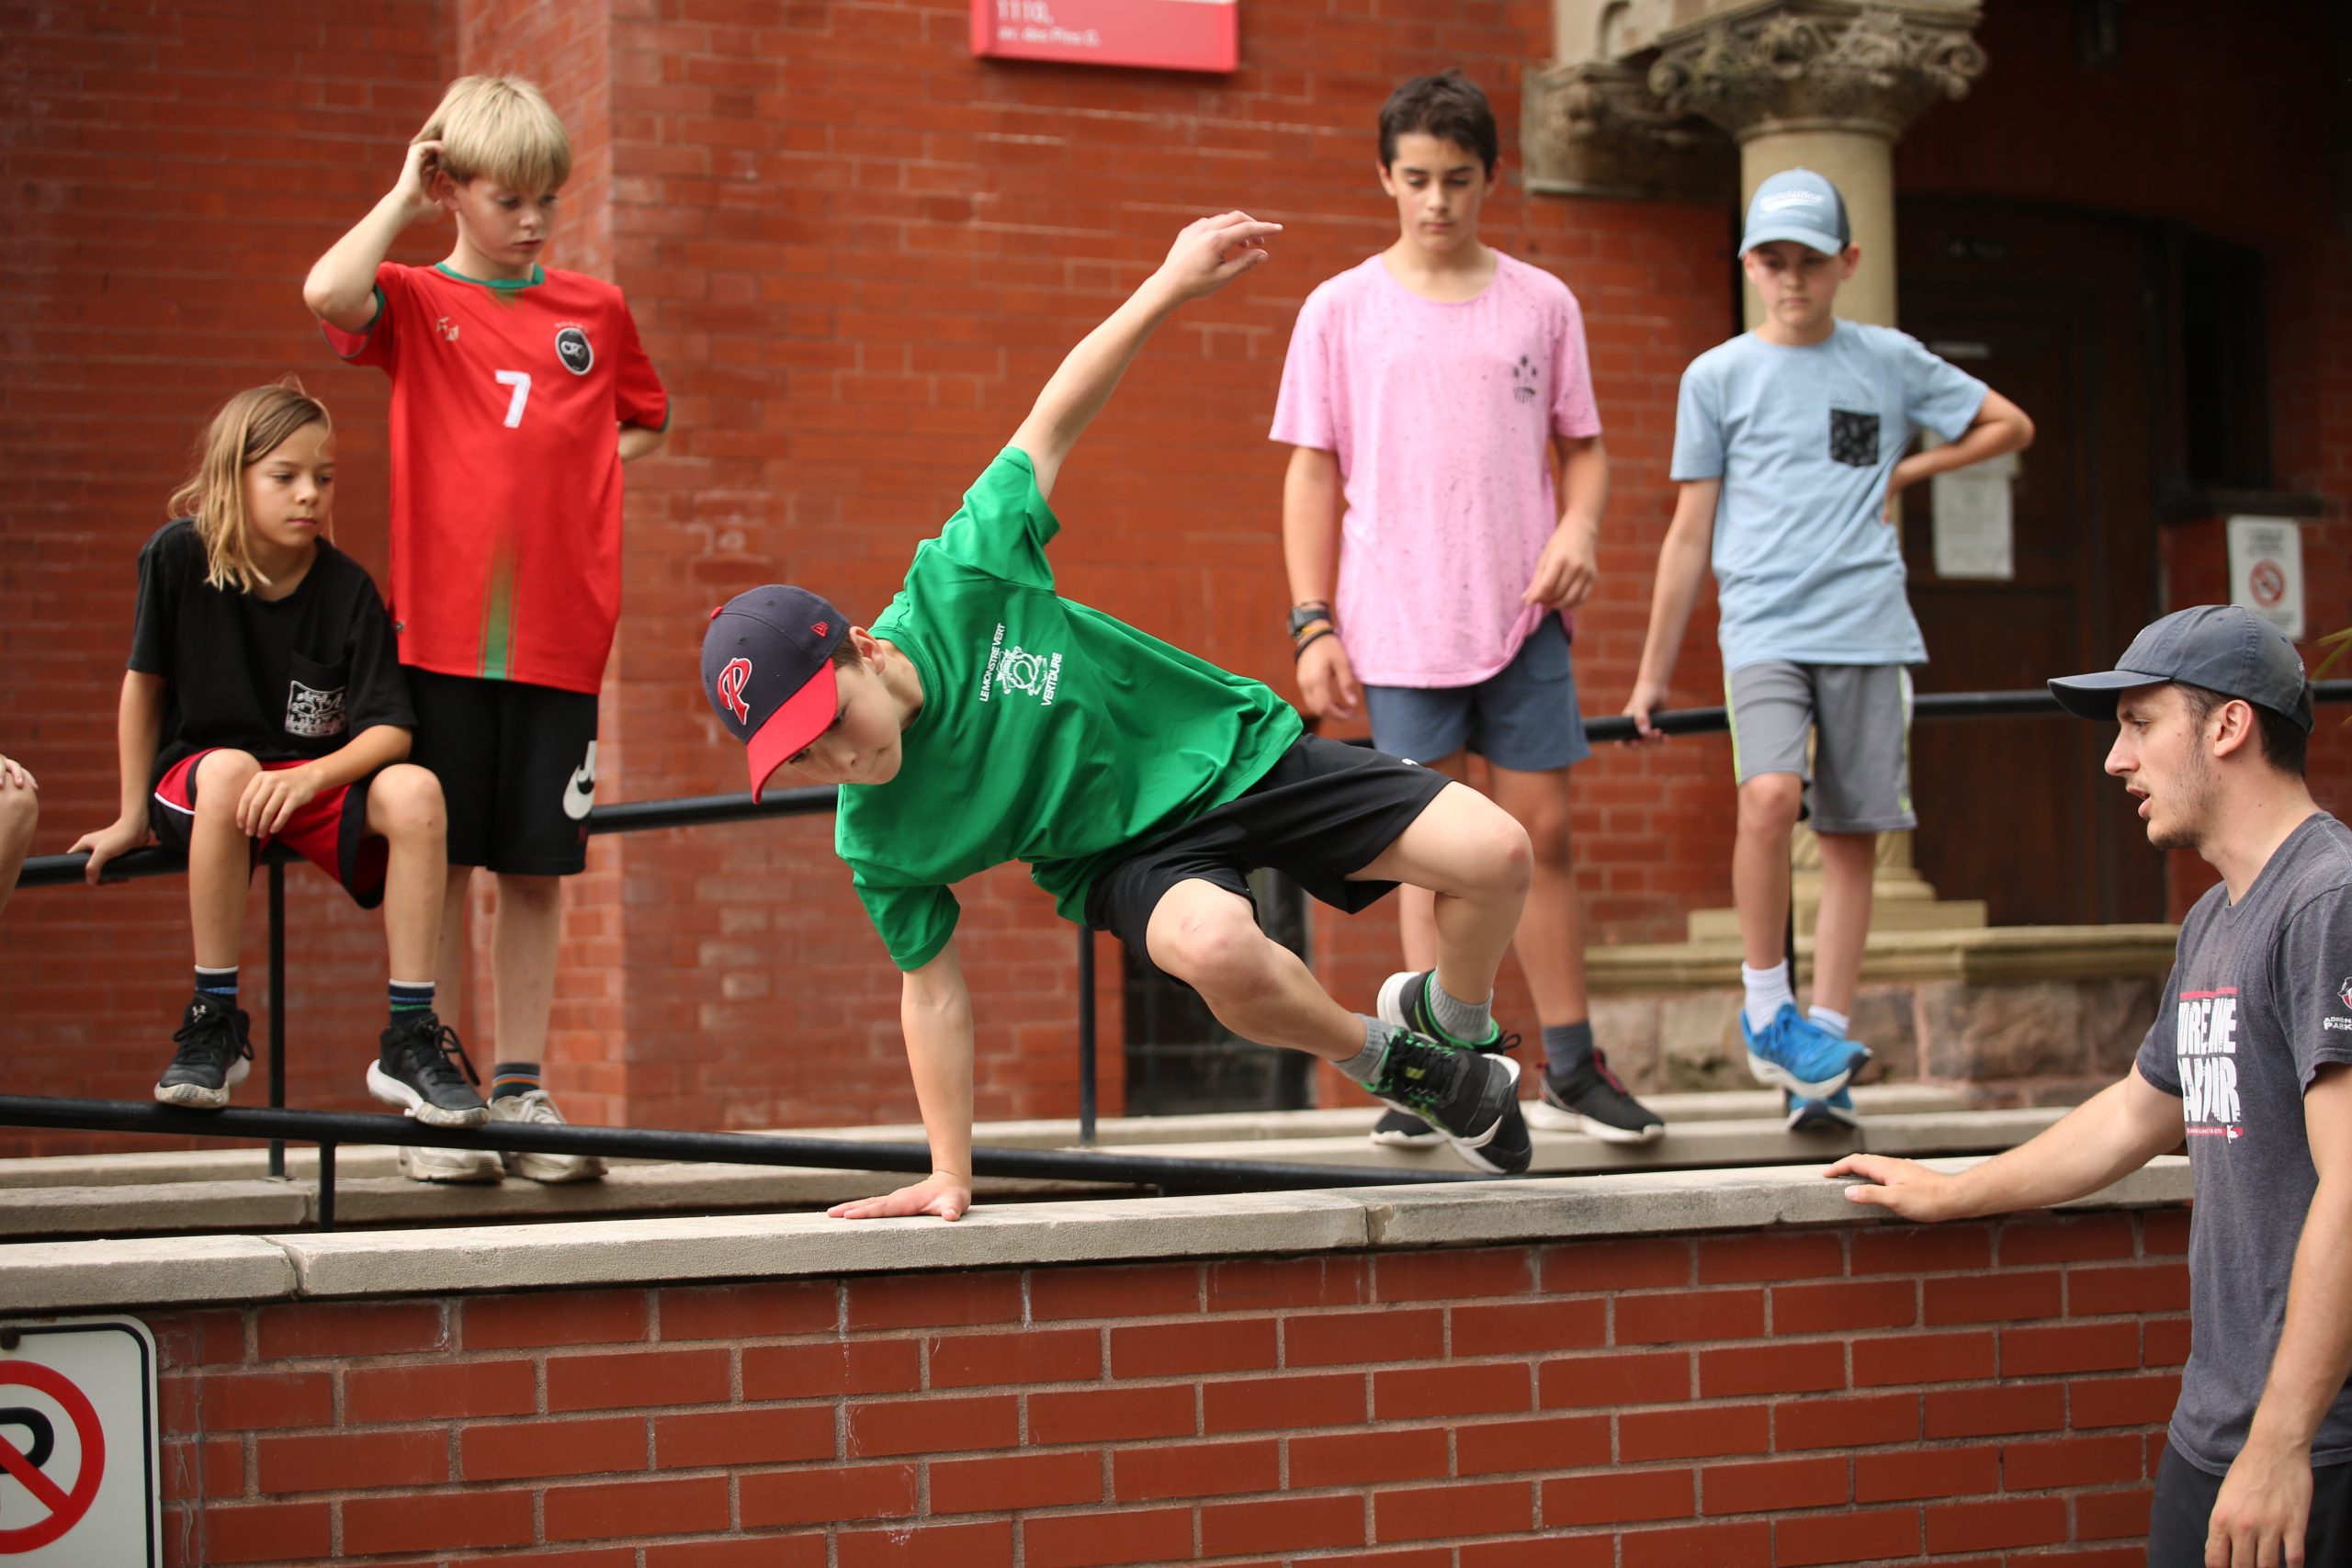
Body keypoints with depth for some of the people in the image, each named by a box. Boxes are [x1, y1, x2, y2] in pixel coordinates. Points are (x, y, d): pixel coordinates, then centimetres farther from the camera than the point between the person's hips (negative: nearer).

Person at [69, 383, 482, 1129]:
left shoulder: (347, 588, -9)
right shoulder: (179, 556, -11)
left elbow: (390, 729, -13)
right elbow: (144, 679, 0)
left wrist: (310, 778, -32)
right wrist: (132, 816, 5)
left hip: (318, 777, 2)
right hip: (195, 778, -1)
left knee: (414, 792, -29)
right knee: (230, 770, -38)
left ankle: (409, 1037, -21)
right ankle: (214, 1024, -24)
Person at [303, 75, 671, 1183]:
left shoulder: (595, 312, 10)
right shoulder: (416, 303, 1)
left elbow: (645, 423, 26)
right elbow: (328, 293, -21)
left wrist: (578, 474, 7)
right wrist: (402, 199, -8)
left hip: (560, 640, 3)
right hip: (444, 632, -3)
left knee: (537, 871, 6)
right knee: (441, 862, 0)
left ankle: (521, 1089, 14)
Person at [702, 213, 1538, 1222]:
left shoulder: (958, 587, -23)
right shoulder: (873, 842, -19)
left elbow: (1052, 426, -12)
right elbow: (933, 986, -8)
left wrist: (1170, 287, -13)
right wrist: (950, 1174, -7)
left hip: (1230, 748, 1)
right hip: (1131, 852, -1)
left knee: (1493, 853, -13)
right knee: (1216, 949, -39)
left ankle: (1455, 1028, 22)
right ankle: (1383, 1061, -5)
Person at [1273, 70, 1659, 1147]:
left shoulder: (1541, 304, 7)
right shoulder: (1341, 310, 3)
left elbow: (1581, 447, 13)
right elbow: (1315, 472, 4)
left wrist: (1578, 531, -8)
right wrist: (1313, 626, -2)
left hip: (1522, 615, 1)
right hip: (1398, 618, -1)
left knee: (1542, 831, 3)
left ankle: (1572, 1068, 11)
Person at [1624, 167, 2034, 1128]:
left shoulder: (1891, 362, 11)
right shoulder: (1718, 377, 8)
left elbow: (2010, 425, 23)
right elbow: (1690, 534, 11)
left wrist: (1908, 472, 12)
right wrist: (1652, 675, 11)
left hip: (1868, 630, 2)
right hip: (1763, 625, -2)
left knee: (1853, 834, 0)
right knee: (1770, 796, -25)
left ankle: (1823, 1054, 6)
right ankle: (1765, 1009, -8)